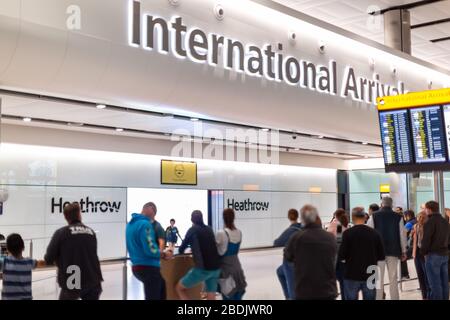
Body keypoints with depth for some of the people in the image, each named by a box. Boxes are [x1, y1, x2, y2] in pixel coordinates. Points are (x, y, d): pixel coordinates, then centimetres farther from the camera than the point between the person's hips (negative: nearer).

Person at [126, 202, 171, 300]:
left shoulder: (131, 224, 11)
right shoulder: (145, 224, -19)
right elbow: (150, 250, -23)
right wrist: (164, 254, -7)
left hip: (137, 266, 10)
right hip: (148, 267, -10)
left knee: (162, 285, 27)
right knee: (153, 297, -3)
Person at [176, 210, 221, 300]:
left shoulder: (193, 230, -1)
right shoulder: (209, 229, 15)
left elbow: (181, 249, 6)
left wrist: (181, 250, 29)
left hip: (203, 268, -6)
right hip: (216, 268, 6)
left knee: (179, 288, 9)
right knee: (211, 297, 10)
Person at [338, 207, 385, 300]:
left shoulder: (347, 233, -10)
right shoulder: (375, 233, -1)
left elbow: (341, 256, -11)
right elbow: (381, 256, 4)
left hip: (352, 275, -3)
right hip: (370, 275, 3)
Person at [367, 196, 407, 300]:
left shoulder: (374, 216, -2)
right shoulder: (398, 217, 1)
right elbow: (402, 234, 3)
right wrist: (403, 251, 11)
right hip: (393, 251, 1)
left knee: (379, 277, 2)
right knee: (393, 278, 7)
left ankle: (378, 297, 1)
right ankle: (394, 297, 8)